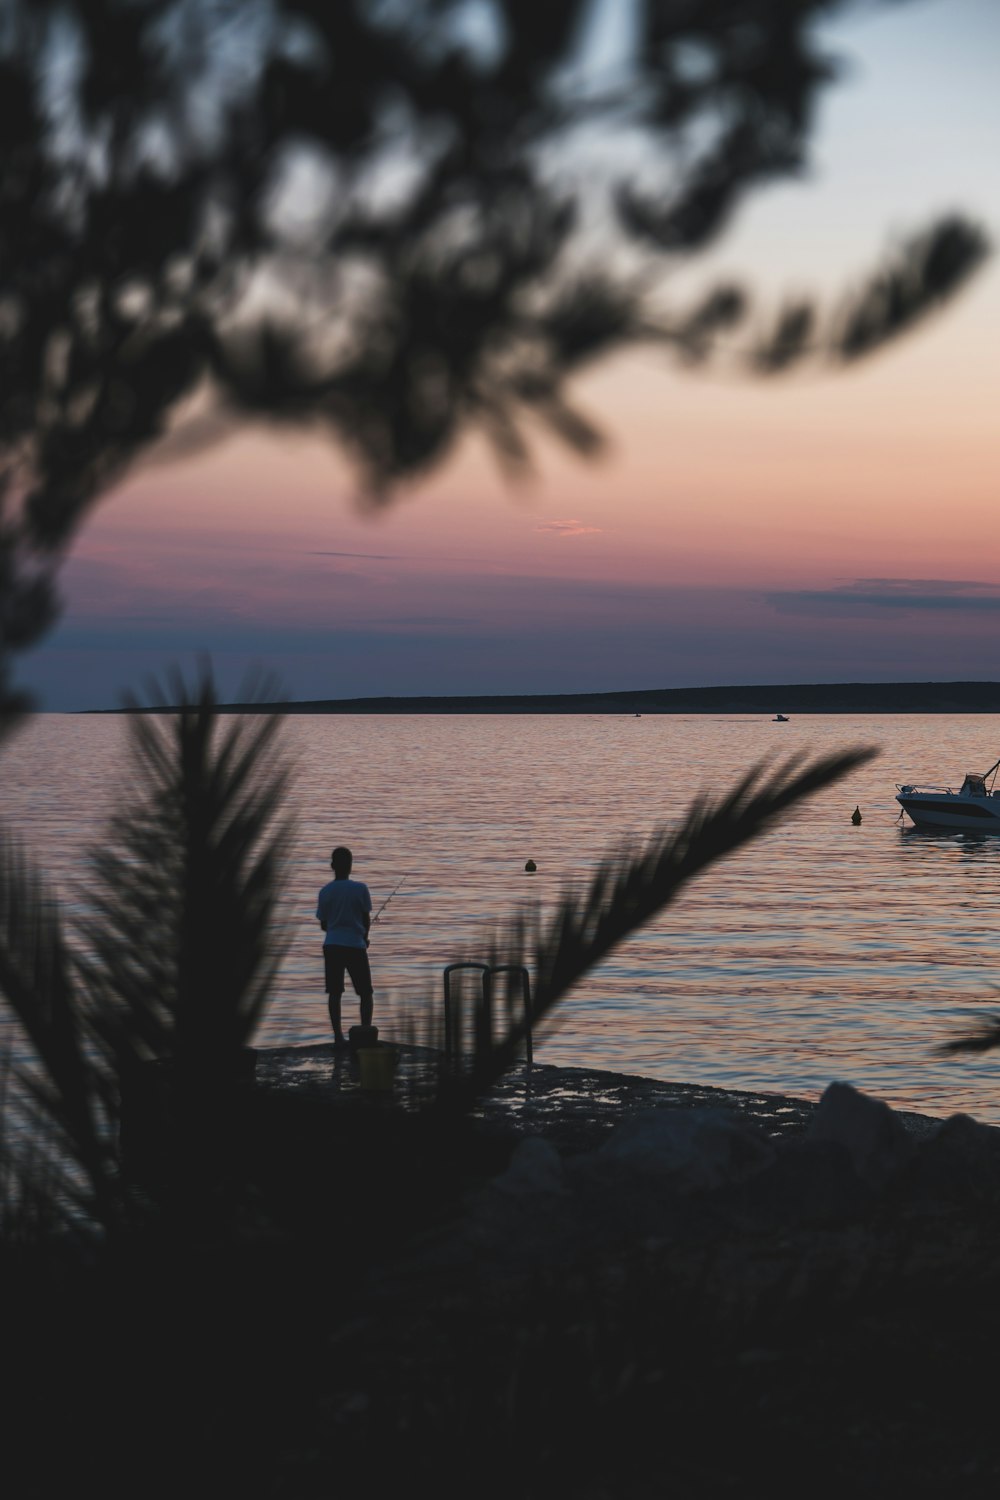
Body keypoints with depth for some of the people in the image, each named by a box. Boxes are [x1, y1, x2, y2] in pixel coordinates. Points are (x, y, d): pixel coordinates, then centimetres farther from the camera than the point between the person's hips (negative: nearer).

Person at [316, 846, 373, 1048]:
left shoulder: (325, 892, 0)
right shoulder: (360, 888, -7)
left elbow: (323, 924, 8)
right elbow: (366, 919, 0)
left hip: (332, 946, 2)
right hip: (355, 945, -2)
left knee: (334, 992, 8)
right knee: (365, 993, 9)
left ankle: (338, 1037, 5)